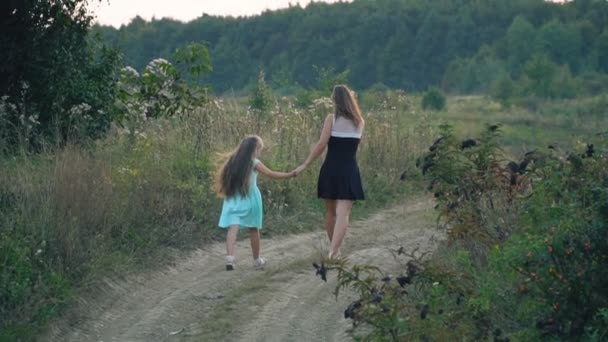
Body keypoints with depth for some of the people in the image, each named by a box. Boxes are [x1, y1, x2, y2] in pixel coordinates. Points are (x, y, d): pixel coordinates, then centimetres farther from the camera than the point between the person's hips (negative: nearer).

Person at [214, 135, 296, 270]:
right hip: (249, 199, -3)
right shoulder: (254, 162, -3)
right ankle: (257, 260, 23)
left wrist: (223, 190, 13)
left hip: (232, 199, 3)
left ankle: (229, 257, -28)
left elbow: (219, 176, 6)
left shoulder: (233, 160, 9)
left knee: (233, 228, -10)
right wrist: (290, 174, 5)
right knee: (253, 229, 12)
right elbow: (272, 174, -2)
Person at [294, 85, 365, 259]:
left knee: (331, 212, 16)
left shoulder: (332, 119, -4)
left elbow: (321, 145, -11)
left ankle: (333, 249, 28)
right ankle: (333, 251, -23)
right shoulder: (359, 122, 6)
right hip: (350, 171, 0)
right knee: (343, 213, -7)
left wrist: (305, 164, -5)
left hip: (331, 169, 0)